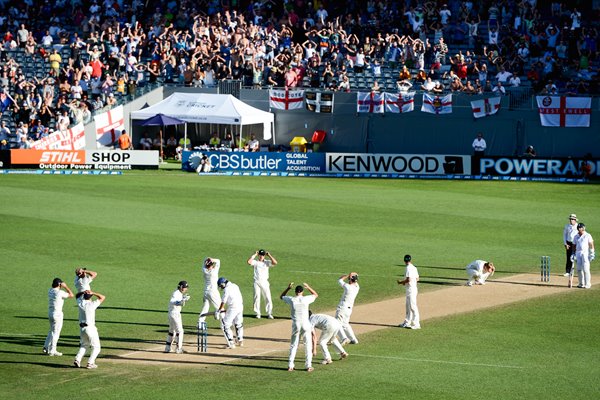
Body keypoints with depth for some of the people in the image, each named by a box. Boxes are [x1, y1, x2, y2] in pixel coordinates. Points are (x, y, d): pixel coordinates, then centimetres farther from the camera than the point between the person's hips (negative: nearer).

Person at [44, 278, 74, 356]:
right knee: (56, 332, 1)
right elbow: (71, 295, -9)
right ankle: (52, 351, 5)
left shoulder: (50, 291, 4)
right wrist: (65, 286, -6)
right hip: (57, 314, -8)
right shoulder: (60, 292, -18)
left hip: (50, 313, 8)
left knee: (52, 331, 22)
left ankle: (46, 348, 21)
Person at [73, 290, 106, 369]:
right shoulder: (92, 304, -13)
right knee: (96, 347, 5)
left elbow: (78, 295, 24)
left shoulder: (80, 303, 1)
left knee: (84, 345, 24)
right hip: (90, 328, -6)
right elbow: (102, 297, -5)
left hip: (82, 328, 6)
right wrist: (93, 293, -5)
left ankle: (77, 360, 6)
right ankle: (90, 363, -9)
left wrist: (83, 292, 6)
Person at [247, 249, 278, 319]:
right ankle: (257, 314, 8)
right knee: (257, 298, 0)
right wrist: (254, 255, -6)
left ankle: (269, 314, 2)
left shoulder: (267, 262, 6)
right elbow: (249, 262, -15)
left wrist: (269, 255, -4)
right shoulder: (255, 262, 5)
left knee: (268, 298, -3)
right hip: (257, 282, 0)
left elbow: (275, 263, -10)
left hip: (265, 282, 0)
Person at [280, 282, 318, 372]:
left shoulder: (291, 299, -2)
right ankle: (308, 366, 4)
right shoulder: (305, 299, -4)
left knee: (293, 345, 12)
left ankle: (290, 365, 8)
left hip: (296, 325, 1)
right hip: (306, 324, -1)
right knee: (308, 345, 7)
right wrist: (308, 287, 15)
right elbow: (316, 295, 15)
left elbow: (281, 297, 19)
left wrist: (288, 288, 19)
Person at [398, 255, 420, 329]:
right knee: (408, 306, 17)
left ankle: (416, 324, -6)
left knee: (413, 306, -7)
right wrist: (405, 282, 20)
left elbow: (408, 279, -24)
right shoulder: (414, 268, 11)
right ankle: (407, 323, 24)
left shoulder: (409, 268, -16)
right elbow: (417, 279, 17)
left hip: (411, 289, -10)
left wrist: (401, 282, -8)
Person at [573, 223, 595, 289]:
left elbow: (591, 245, -5)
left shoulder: (588, 236, -2)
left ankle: (587, 284, -6)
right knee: (579, 269, 4)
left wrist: (592, 254, -13)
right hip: (578, 253, 6)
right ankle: (581, 283, 13)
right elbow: (574, 246, 18)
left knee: (585, 269, -10)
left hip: (585, 253, -6)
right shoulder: (576, 236, 14)